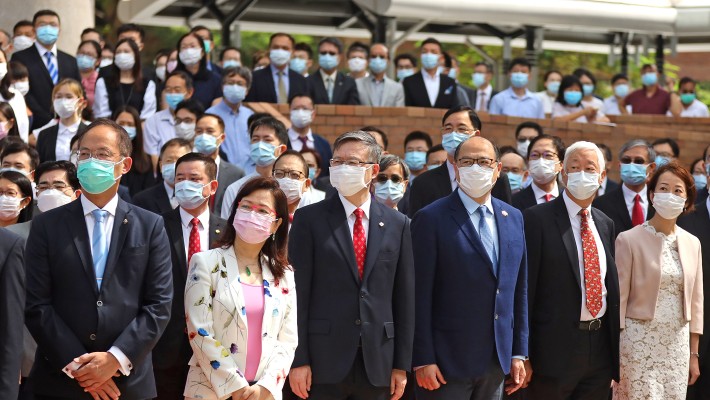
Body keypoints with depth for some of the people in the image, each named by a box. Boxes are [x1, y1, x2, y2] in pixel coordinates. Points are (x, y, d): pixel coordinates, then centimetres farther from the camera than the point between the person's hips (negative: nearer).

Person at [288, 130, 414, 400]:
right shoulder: (309, 219, 1)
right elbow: (298, 293, -3)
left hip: (378, 363, 2)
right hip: (323, 360, -2)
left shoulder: (397, 224, 9)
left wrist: (402, 365, 5)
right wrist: (299, 360, -8)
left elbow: (404, 298, 8)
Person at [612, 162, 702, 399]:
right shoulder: (629, 240, -5)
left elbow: (695, 301, 13)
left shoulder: (692, 243, 9)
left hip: (677, 344, 4)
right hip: (639, 342, -4)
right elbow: (619, 298, -5)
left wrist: (694, 354, 12)